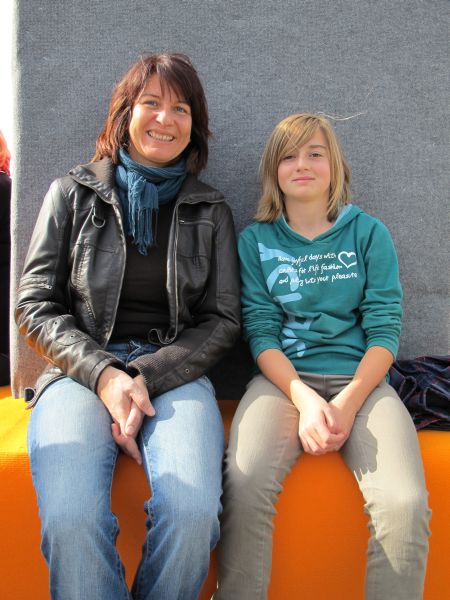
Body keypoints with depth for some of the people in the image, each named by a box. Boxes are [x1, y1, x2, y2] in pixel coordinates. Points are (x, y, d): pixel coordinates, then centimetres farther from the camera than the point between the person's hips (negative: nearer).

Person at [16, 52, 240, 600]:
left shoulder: (209, 211, 13)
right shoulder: (72, 194, 11)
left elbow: (222, 320, 9)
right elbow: (36, 304, 6)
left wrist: (148, 376, -8)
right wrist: (103, 373, -10)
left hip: (175, 373, 1)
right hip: (80, 371, 0)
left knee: (192, 512, -29)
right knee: (70, 519, -31)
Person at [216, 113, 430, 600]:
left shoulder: (368, 233, 10)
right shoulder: (256, 240, 11)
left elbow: (385, 328, 3)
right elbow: (260, 331, 2)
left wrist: (347, 404, -12)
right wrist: (304, 399, -15)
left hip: (360, 378, 1)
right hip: (283, 378, 0)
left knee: (405, 503, -28)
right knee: (245, 485, -30)